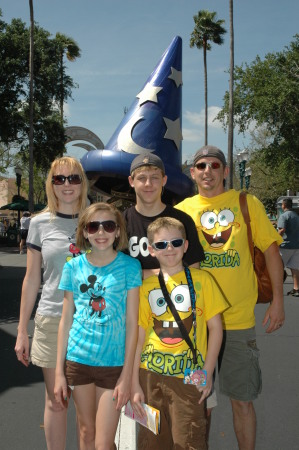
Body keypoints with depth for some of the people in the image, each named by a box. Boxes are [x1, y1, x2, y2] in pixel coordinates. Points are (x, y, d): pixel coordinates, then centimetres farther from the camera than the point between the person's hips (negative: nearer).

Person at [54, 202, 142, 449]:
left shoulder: (129, 266, -6)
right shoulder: (73, 267, 0)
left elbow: (131, 323, -6)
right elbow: (66, 320, 4)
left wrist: (127, 375, -8)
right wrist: (59, 371, 3)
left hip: (114, 363, -2)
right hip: (78, 360, 2)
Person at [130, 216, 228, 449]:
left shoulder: (201, 280, 0)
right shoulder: (146, 287, 5)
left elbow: (215, 328, 1)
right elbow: (138, 337, 5)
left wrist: (207, 373, -4)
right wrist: (134, 384, 2)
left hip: (189, 376, -2)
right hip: (150, 375, 2)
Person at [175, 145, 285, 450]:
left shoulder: (246, 203, 1)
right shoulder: (182, 210, 4)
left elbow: (271, 250, 3)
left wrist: (277, 300, -2)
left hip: (238, 320, -1)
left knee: (242, 400, 6)